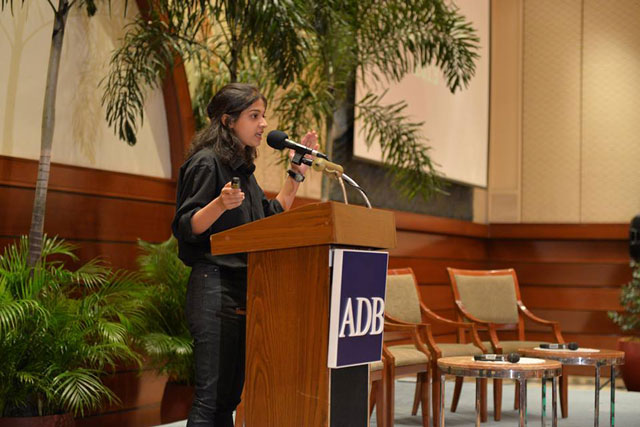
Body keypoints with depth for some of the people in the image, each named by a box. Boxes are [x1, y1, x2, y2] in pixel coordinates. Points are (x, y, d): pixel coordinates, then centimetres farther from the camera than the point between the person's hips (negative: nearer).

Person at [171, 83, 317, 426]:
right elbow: (185, 228, -14)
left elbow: (272, 219, 24)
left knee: (230, 395, 11)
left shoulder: (243, 168, 18)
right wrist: (221, 204, -31)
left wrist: (297, 172, 20)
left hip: (244, 289, 9)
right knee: (211, 397, -11)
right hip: (215, 285, -9)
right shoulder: (206, 162, -8)